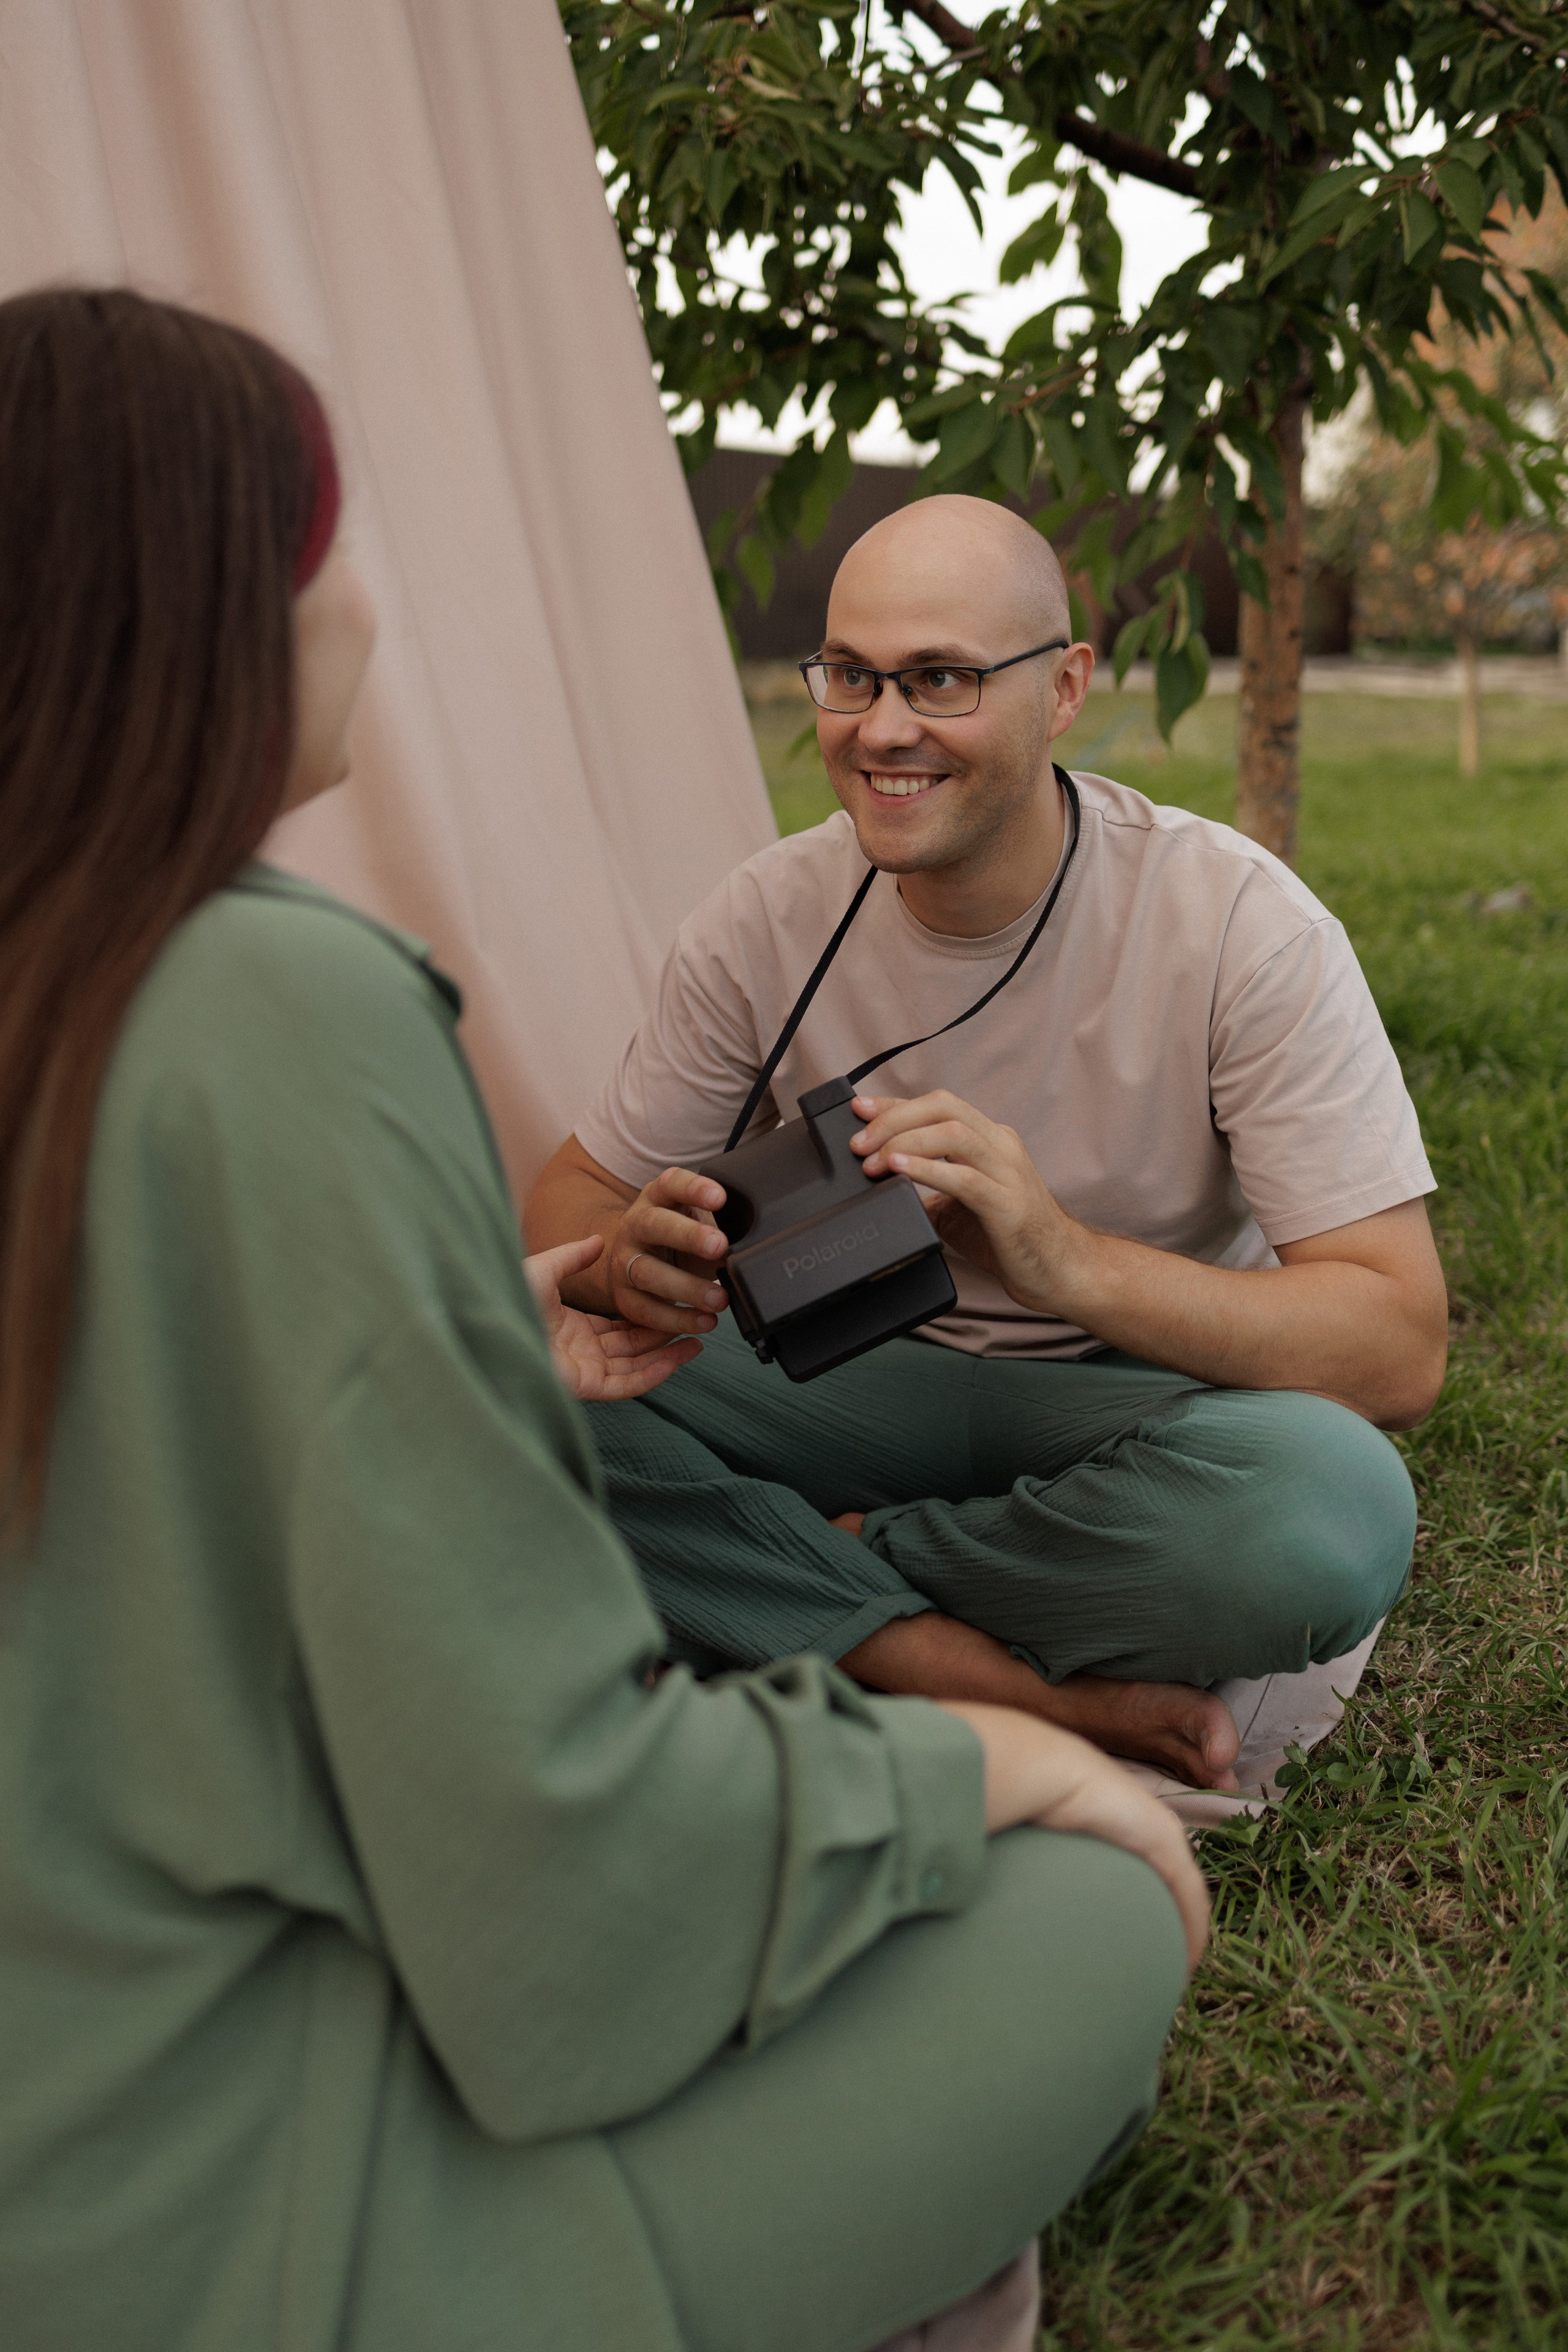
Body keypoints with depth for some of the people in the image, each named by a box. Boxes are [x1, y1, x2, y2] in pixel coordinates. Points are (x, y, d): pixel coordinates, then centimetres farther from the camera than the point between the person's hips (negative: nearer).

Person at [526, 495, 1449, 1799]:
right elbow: (573, 1195, -1)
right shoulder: (772, 915, -10)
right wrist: (623, 1259, -29)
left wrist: (1065, 1259, -40)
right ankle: (1061, 1708, -24)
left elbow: (1400, 1349, -23)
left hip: (1152, 1391, -2)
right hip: (872, 1385, 3)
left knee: (1336, 1505, -38)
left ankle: (836, 1553, -14)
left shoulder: (1239, 922, -19)